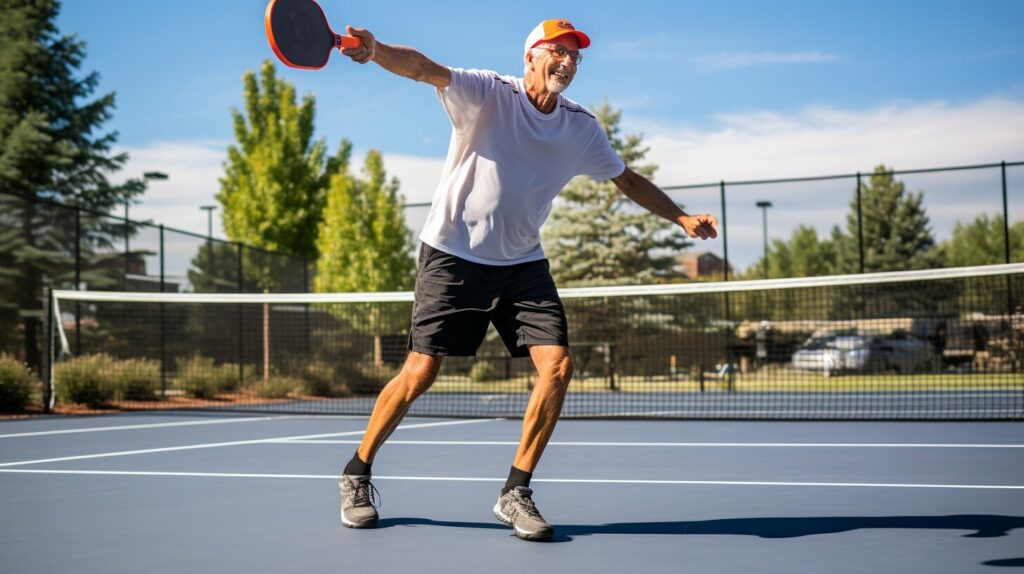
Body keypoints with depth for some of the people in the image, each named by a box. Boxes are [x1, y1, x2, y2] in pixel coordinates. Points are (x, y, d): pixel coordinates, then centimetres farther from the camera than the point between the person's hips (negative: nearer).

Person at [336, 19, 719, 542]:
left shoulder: (581, 128, 4)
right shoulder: (487, 95, -11)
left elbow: (627, 180, 18)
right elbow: (423, 68, -28)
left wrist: (682, 218, 8)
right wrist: (375, 50, -48)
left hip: (523, 265, 5)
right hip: (453, 256, -4)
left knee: (557, 367, -12)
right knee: (420, 372, -6)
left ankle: (515, 493, 2)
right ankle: (357, 474, 17)